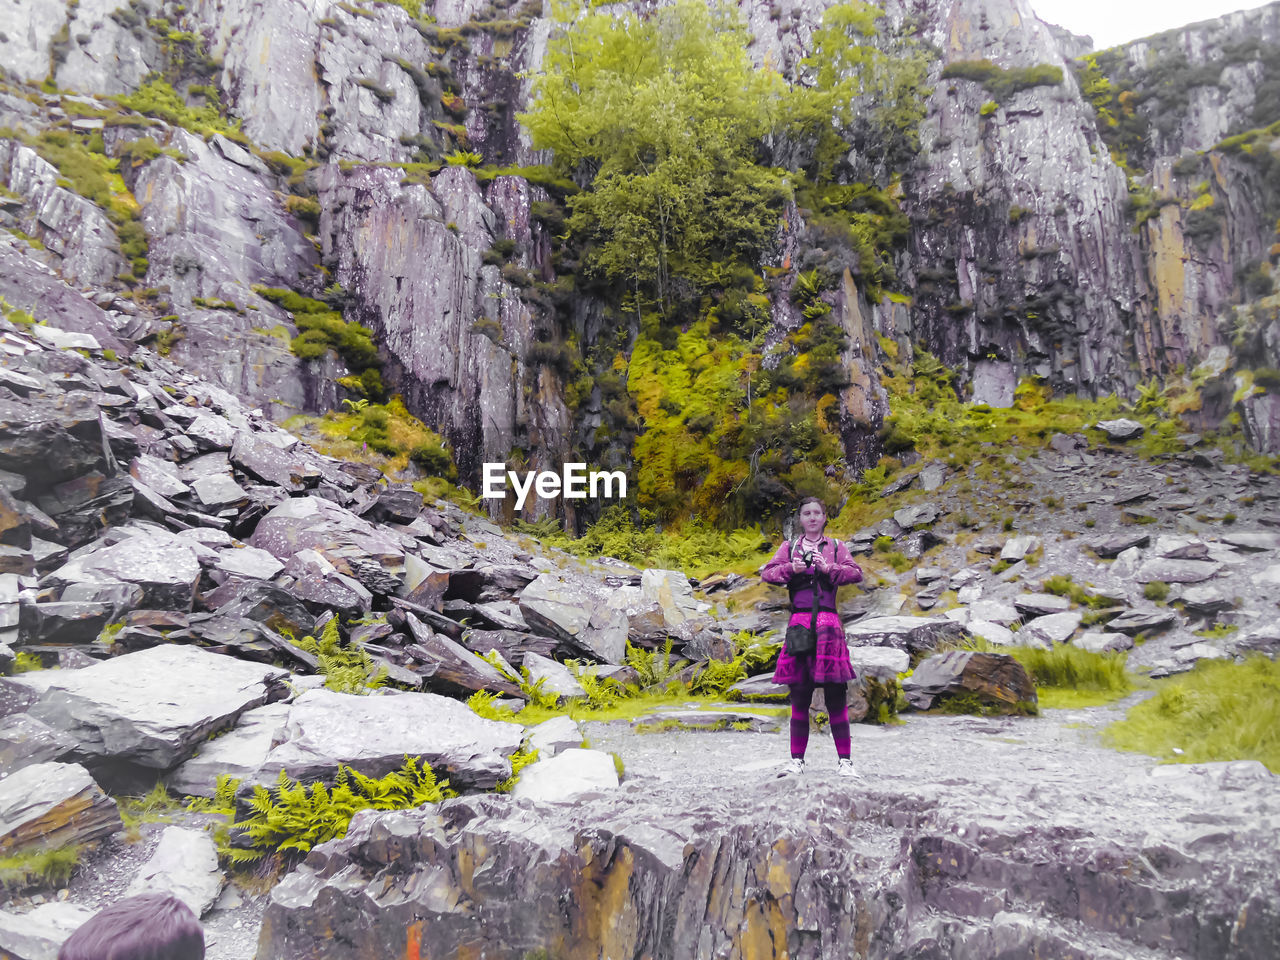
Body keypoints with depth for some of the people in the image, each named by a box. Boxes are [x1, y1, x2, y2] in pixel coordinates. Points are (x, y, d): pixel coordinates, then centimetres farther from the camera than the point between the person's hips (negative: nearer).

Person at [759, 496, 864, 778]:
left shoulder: (836, 547, 16)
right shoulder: (789, 547, 17)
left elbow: (856, 573, 3)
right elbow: (767, 572, 8)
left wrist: (829, 568, -11)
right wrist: (791, 569, -9)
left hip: (828, 622, 0)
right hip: (799, 621, 1)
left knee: (836, 696, -2)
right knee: (799, 696, 2)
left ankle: (844, 760, 7)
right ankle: (797, 760, 11)